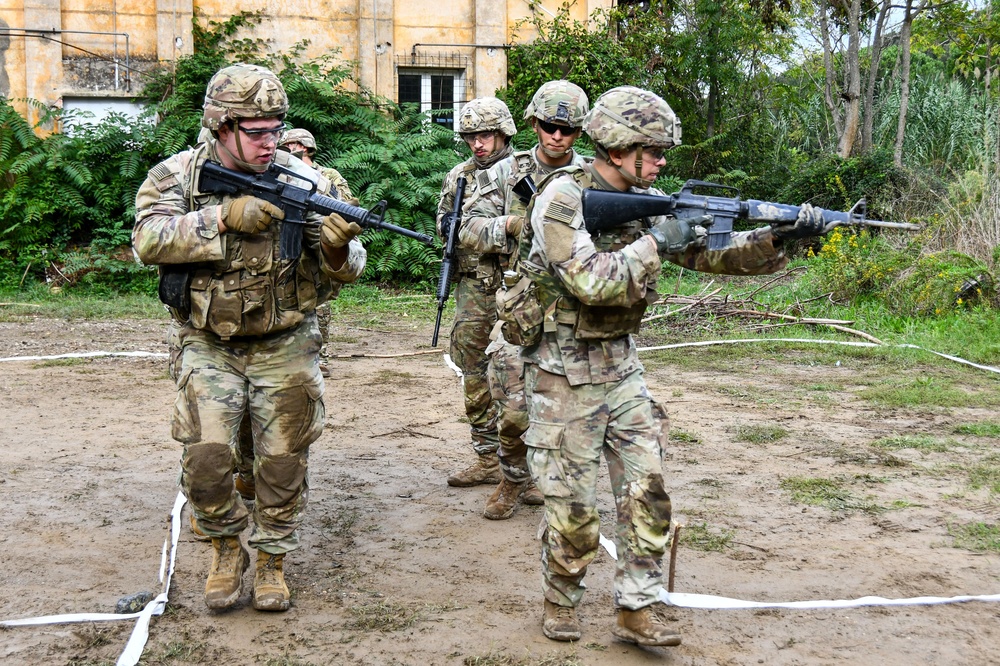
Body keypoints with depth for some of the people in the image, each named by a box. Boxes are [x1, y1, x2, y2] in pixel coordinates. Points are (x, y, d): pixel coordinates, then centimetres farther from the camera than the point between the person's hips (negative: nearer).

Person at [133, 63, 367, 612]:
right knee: (204, 460, -11)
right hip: (210, 346, 0)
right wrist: (223, 217, -28)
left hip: (285, 346, 1)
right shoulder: (178, 175, -4)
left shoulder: (302, 179, -6)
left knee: (283, 463, 5)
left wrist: (338, 249, -29)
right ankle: (226, 549, 17)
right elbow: (148, 240, -21)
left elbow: (341, 274, -6)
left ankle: (271, 560, 28)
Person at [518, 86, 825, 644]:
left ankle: (638, 610, 12)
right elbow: (589, 282, -28)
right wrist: (654, 244, -22)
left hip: (621, 365, 6)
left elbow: (711, 253, 4)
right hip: (564, 372, -6)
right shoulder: (562, 198, -17)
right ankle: (562, 602, 23)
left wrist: (780, 237, -9)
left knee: (647, 489, 2)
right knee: (573, 506, 1)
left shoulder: (648, 202, 3)